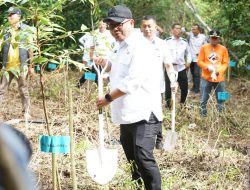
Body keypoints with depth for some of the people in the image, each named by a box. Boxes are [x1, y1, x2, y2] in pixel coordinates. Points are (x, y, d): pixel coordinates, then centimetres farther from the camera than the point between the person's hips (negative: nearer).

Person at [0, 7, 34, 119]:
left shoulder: (25, 30, -1)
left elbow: (30, 49, -2)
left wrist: (31, 66, -6)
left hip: (20, 65, -4)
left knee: (23, 90, 3)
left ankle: (26, 112, 10)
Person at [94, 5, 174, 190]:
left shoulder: (140, 45, -16)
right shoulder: (122, 46, 15)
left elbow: (133, 80, -24)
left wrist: (108, 98, -17)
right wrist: (106, 64, 11)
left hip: (143, 113, -10)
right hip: (127, 113, 10)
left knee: (143, 157, -16)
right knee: (132, 158, 20)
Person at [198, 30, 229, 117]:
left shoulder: (223, 49, 1)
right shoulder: (204, 48, -1)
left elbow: (225, 63, 1)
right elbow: (199, 61, -1)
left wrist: (219, 71, -15)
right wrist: (208, 67, -19)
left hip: (219, 78, 1)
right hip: (206, 78, -1)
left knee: (221, 99, 7)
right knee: (204, 99, 5)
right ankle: (203, 115, 17)